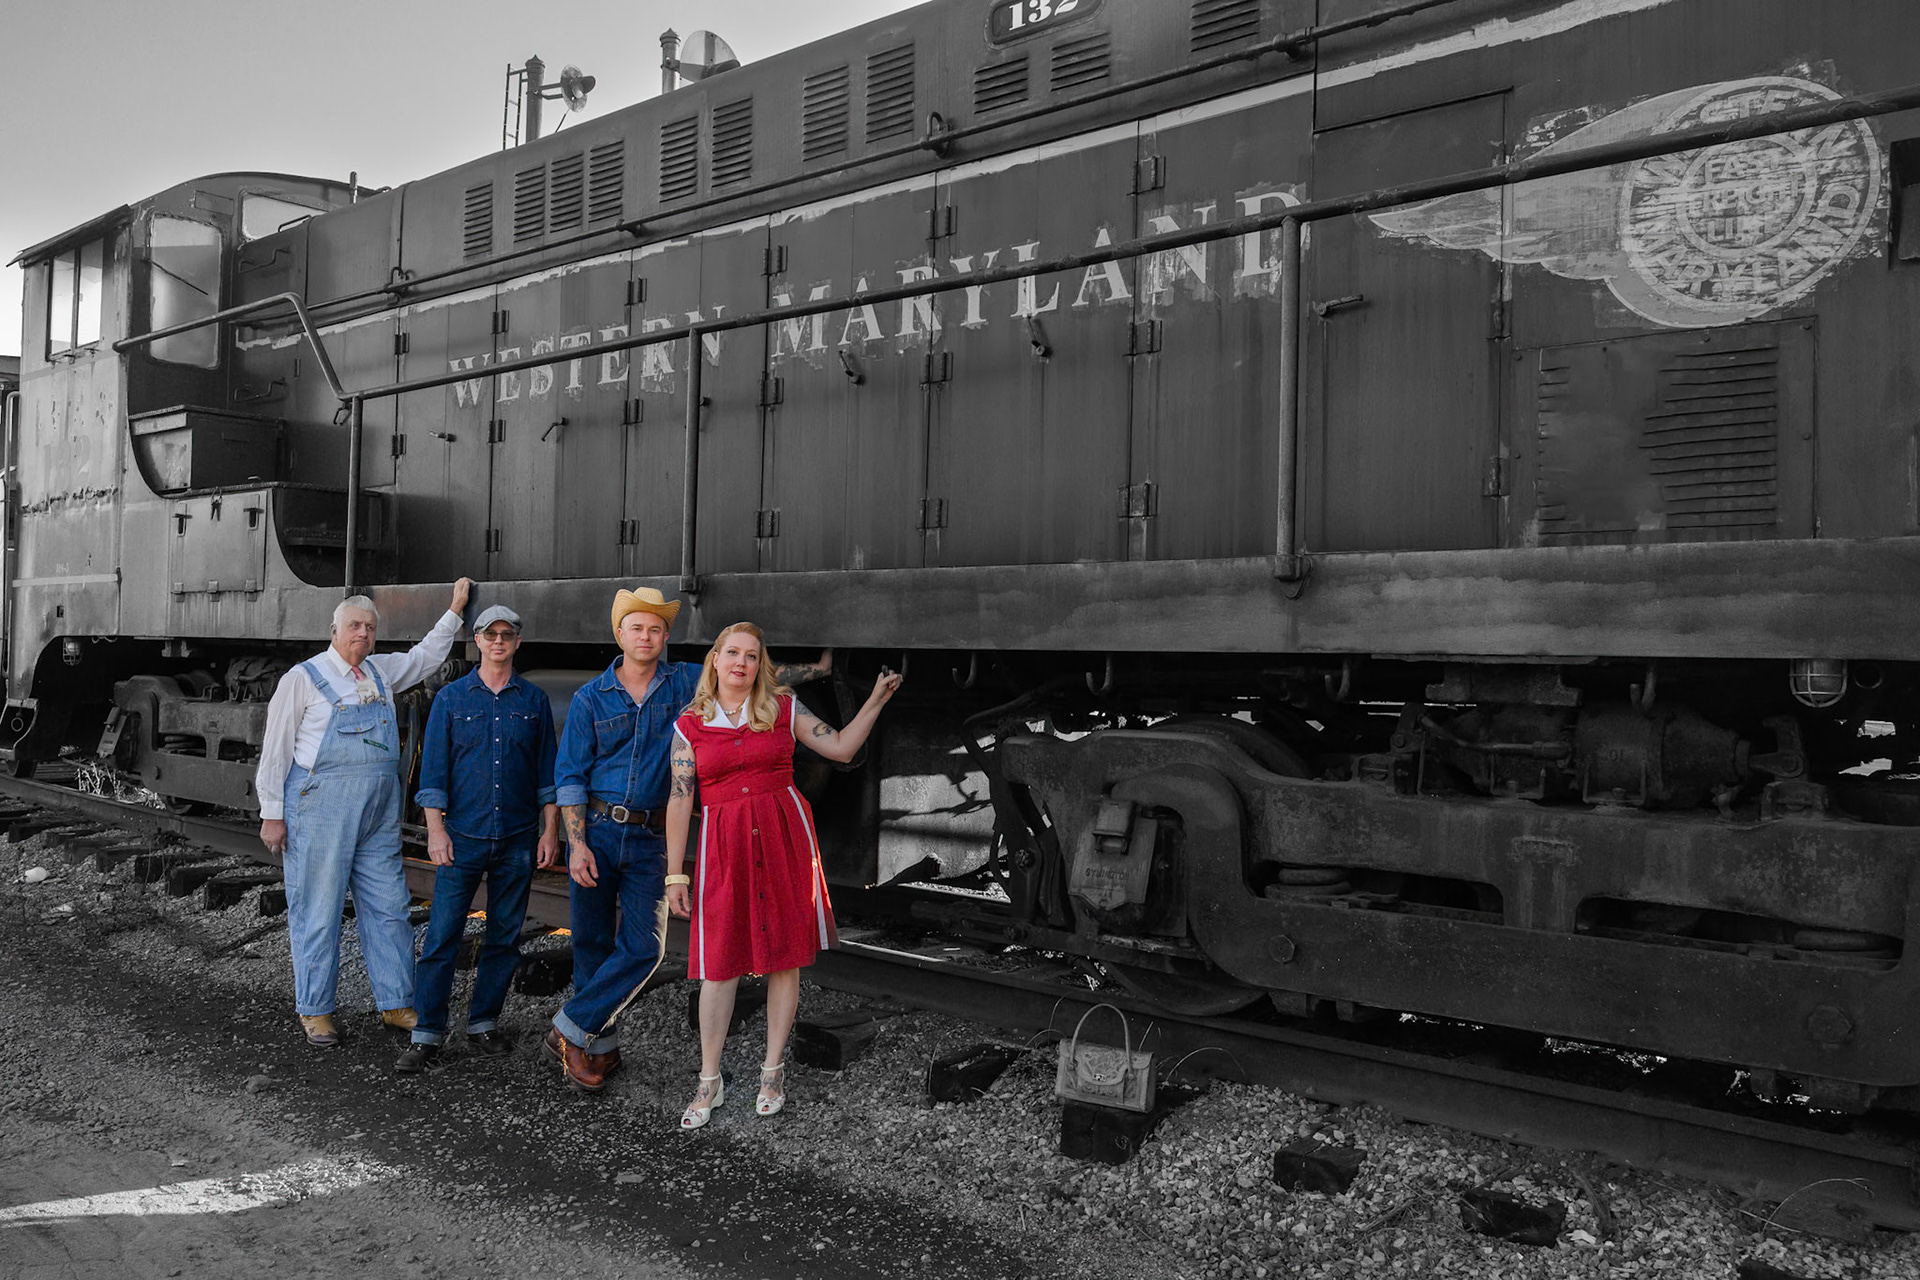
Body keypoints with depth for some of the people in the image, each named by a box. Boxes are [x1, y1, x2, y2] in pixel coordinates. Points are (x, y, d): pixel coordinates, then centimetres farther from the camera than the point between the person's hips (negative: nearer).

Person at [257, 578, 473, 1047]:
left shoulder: (381, 671, 14)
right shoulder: (304, 677, -2)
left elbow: (425, 656, 32)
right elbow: (275, 749, -1)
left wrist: (455, 609, 26)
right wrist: (272, 813, -4)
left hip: (379, 815, 6)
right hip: (320, 810, -5)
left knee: (388, 907, 8)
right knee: (317, 911, 2)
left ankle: (396, 1003, 17)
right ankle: (314, 1010, 15)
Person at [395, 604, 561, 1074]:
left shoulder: (533, 700, 7)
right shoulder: (451, 698, 4)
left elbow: (547, 770, 9)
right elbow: (434, 768, 2)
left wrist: (550, 829, 4)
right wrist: (436, 830, -6)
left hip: (518, 838, 2)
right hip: (462, 837, -1)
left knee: (504, 937, 7)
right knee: (442, 935, -4)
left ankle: (483, 1023, 20)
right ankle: (427, 1035, 3)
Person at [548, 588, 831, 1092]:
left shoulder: (685, 683, 4)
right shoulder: (590, 698, 1)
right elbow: (569, 776, 0)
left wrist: (812, 669, 6)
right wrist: (577, 844, -8)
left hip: (651, 839, 1)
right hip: (596, 829, -1)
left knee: (643, 947, -7)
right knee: (593, 943, 5)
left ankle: (572, 1030, 9)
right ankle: (602, 1046, 21)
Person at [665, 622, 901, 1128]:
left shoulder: (783, 708, 6)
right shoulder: (689, 726, 4)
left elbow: (841, 747, 7)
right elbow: (679, 801, 3)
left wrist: (875, 701, -2)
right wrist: (674, 874, 1)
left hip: (784, 836, 1)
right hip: (724, 844, -1)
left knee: (785, 955, 5)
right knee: (718, 963, 1)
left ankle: (773, 1069, 20)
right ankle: (710, 1081, 14)